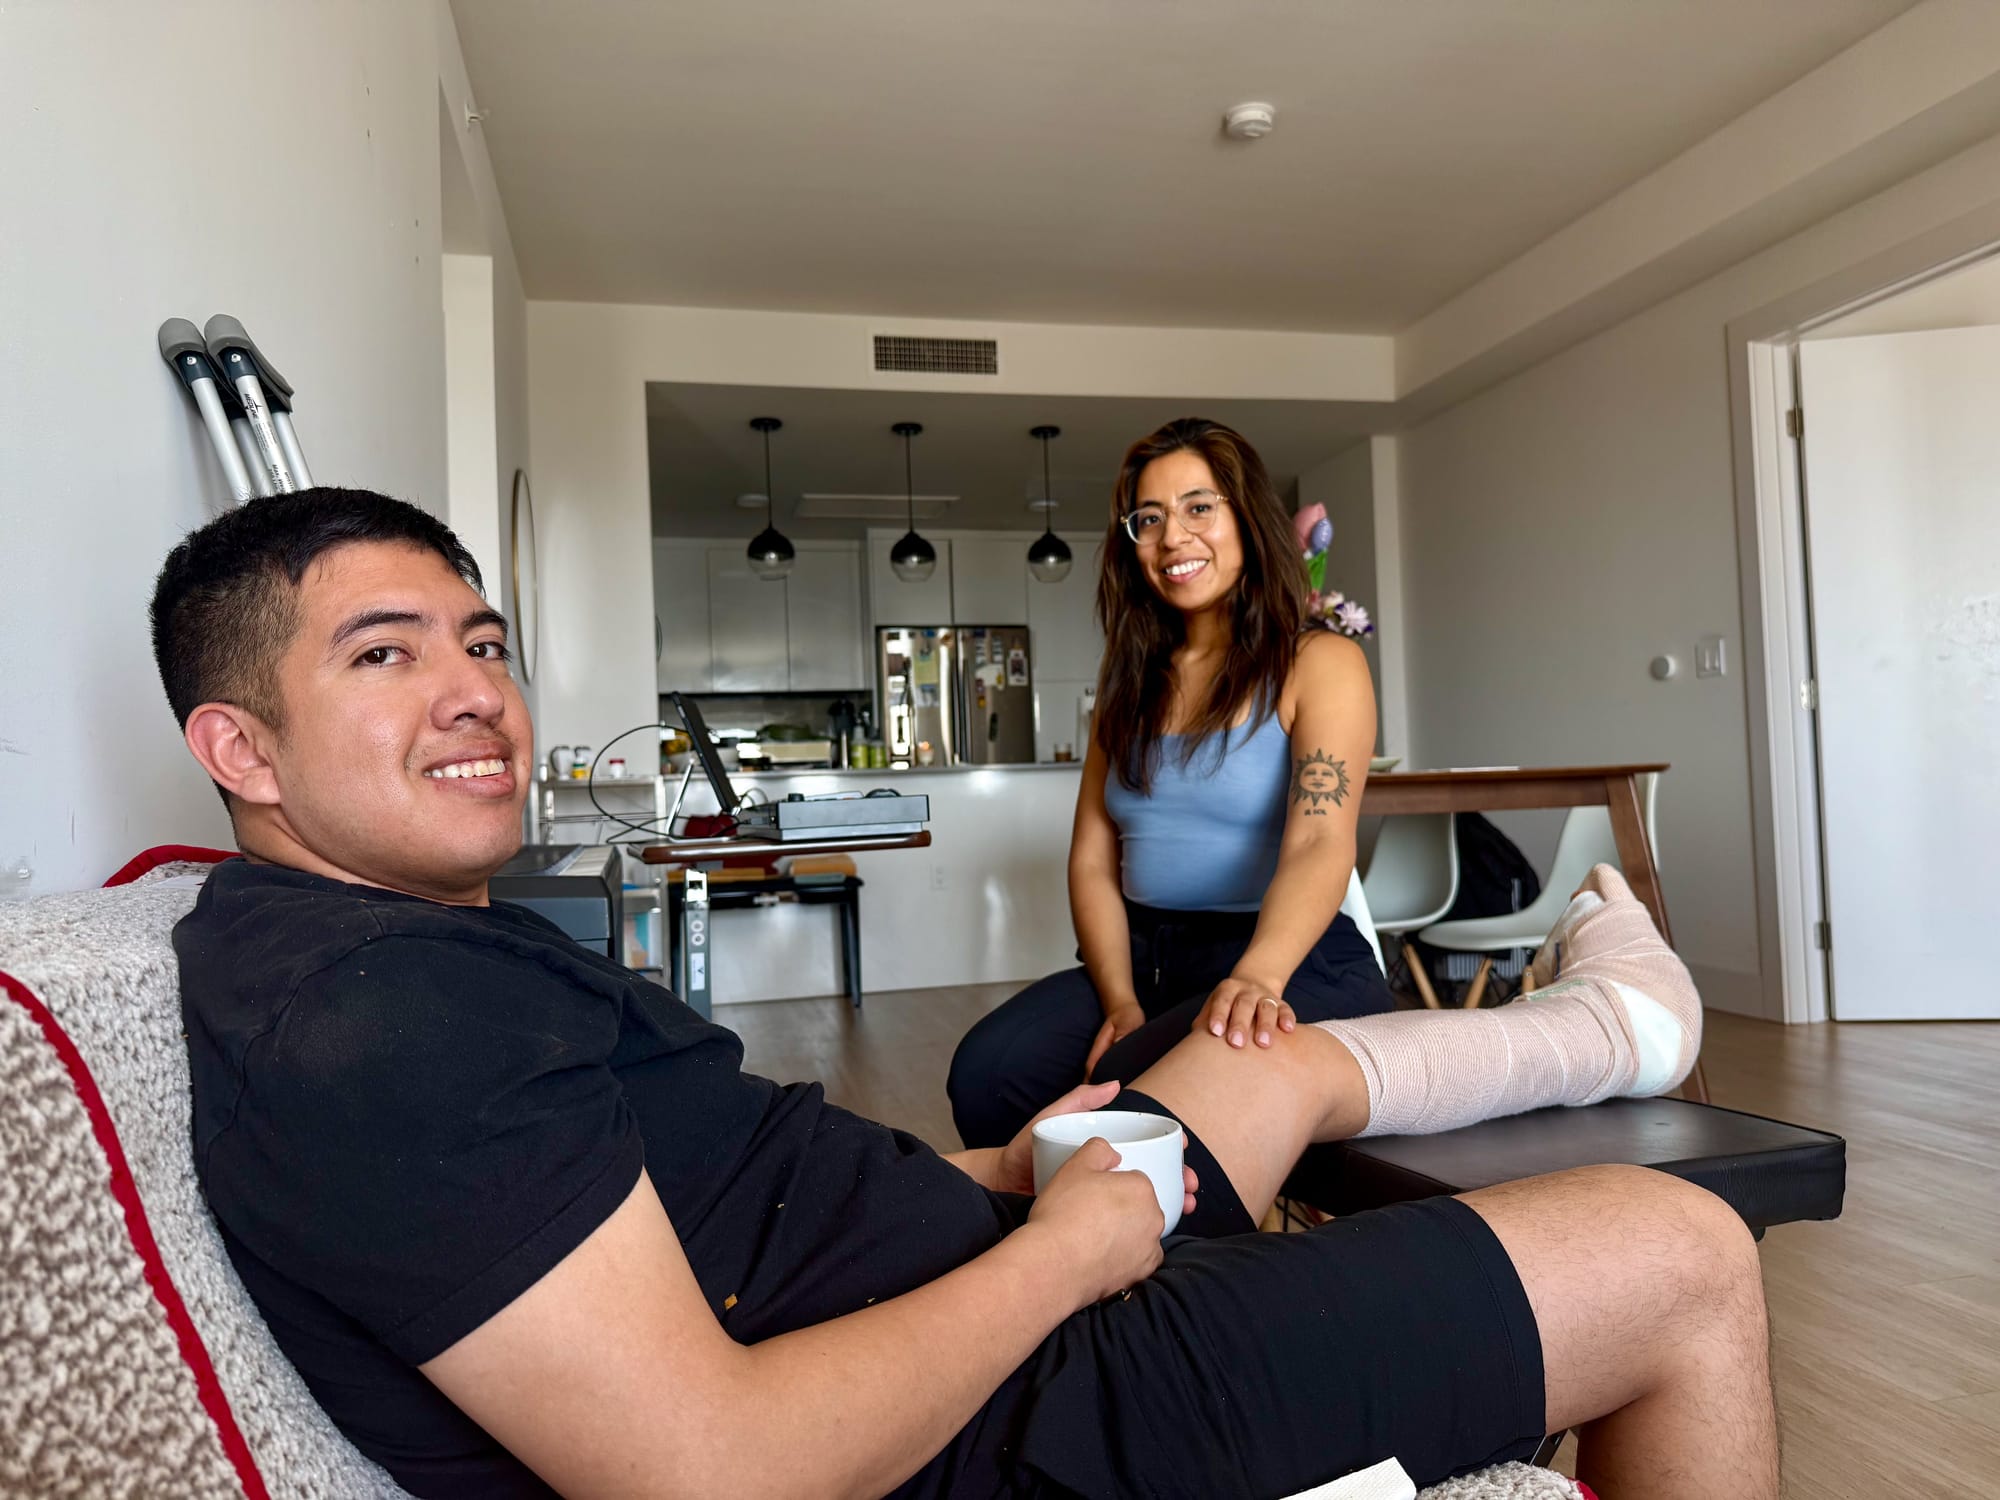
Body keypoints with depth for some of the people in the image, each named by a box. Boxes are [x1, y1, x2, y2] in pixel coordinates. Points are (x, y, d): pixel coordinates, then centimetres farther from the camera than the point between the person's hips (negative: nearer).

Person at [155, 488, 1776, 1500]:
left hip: (975, 1283, 10)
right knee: (1685, 1257, -4)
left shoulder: (405, 948, 9)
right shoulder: (362, 1025, -25)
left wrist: (988, 1175, 6)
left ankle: (1607, 1027, 53)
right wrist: (1062, 1245, -19)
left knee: (1292, 1057, 27)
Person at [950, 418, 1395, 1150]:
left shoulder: (1319, 664, -2)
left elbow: (1320, 846, -18)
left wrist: (1255, 978, -37)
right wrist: (1120, 1001, -10)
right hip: (1144, 958, 5)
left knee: (1140, 1085, -34)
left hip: (1294, 966, -4)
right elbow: (1094, 857, 7)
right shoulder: (1135, 681, 14)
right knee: (987, 1068, -24)